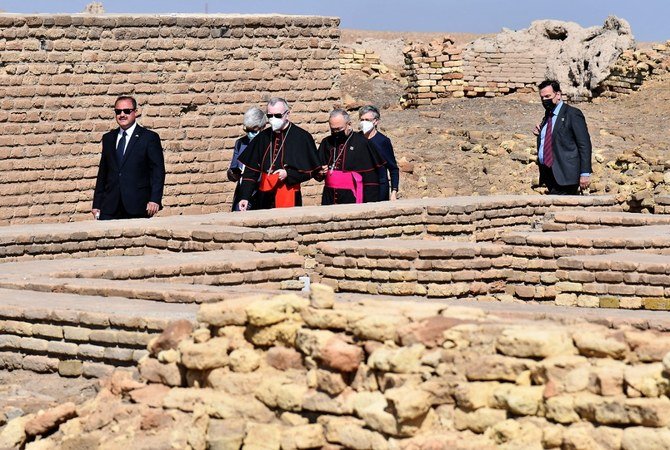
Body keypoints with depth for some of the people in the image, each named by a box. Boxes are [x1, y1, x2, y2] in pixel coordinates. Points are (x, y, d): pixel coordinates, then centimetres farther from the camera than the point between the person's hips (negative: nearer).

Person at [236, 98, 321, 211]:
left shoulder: (301, 137, -4)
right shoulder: (263, 137, 9)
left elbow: (310, 170, -2)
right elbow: (251, 171, 10)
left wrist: (288, 174, -16)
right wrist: (245, 197, 2)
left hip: (289, 198, -4)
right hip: (264, 198, 4)